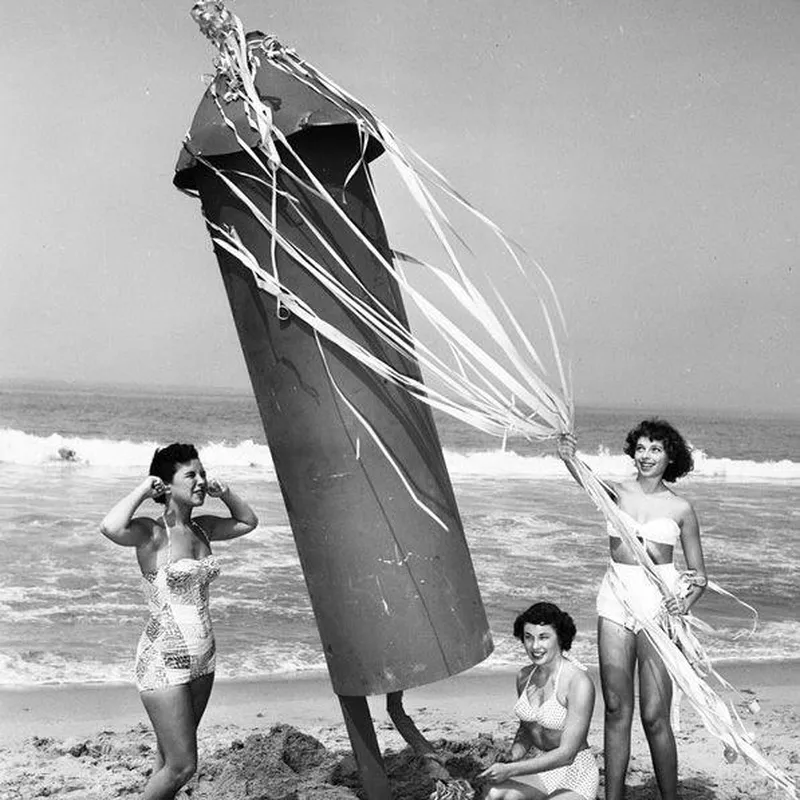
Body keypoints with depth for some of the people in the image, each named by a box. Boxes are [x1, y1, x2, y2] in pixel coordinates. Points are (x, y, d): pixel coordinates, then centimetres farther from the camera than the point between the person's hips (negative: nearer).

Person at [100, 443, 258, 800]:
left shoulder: (201, 528, 7)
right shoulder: (152, 532, -13)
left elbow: (248, 522, 24)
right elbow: (110, 528, -35)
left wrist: (224, 493, 8)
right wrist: (142, 490, -20)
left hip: (202, 656, 7)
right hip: (163, 660, -7)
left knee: (170, 758, 18)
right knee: (182, 765, -4)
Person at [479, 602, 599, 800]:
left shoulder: (579, 683, -20)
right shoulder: (525, 676, 1)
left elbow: (566, 754, -22)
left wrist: (511, 770, -25)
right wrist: (513, 757, -4)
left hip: (575, 776, -6)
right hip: (537, 765, 6)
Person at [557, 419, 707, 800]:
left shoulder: (681, 508, 3)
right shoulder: (619, 492, 5)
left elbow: (699, 576, 8)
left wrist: (684, 603, -12)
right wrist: (569, 459, -42)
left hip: (658, 603, -2)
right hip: (615, 599, 2)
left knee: (654, 715, -2)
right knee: (616, 709, 6)